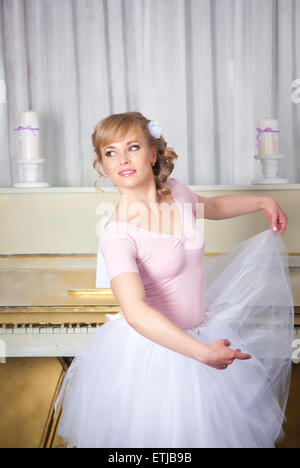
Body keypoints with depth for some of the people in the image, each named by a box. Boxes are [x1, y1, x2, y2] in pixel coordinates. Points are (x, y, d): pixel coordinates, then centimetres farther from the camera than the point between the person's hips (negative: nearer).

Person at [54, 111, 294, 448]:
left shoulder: (175, 192, -6)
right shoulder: (118, 235, -26)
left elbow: (210, 208, 19)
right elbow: (136, 313, -37)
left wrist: (262, 202, 11)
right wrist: (202, 352, -40)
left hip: (202, 331, 6)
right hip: (152, 344, -6)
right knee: (157, 431, 12)